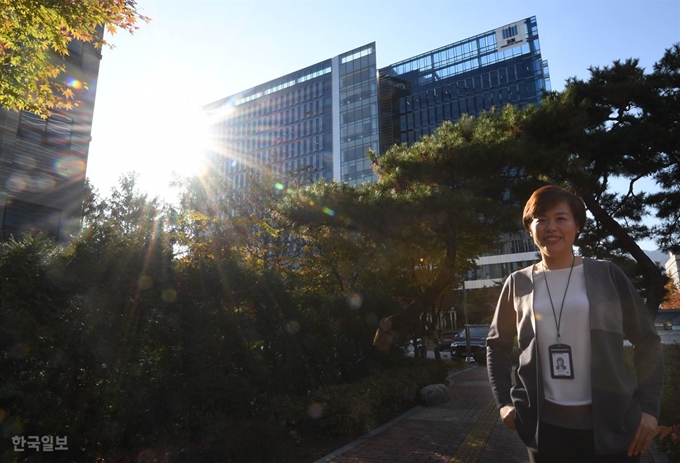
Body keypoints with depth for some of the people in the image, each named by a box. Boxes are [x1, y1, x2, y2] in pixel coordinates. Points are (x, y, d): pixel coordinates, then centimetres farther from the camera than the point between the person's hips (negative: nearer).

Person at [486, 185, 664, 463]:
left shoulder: (606, 275, -1)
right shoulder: (518, 283, 0)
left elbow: (647, 340, 4)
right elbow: (496, 346, 9)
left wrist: (649, 407, -3)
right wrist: (504, 402, 3)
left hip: (612, 422, 0)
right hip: (545, 424, 1)